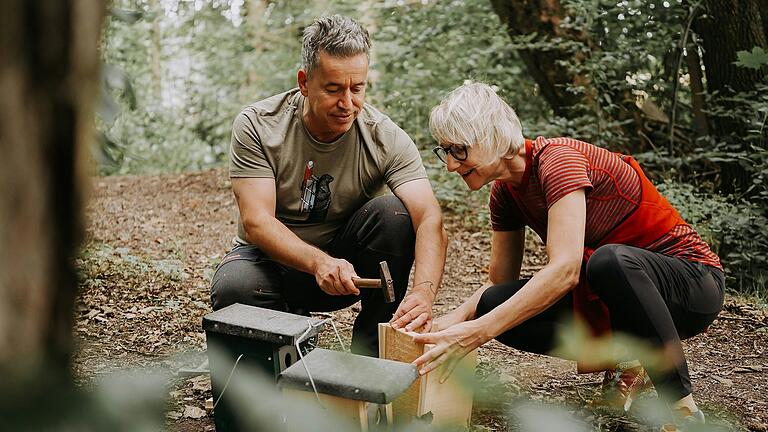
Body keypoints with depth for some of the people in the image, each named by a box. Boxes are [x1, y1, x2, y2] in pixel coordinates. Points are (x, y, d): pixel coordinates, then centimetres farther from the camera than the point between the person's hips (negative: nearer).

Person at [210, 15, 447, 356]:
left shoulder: (386, 139, -17)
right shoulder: (256, 126, -17)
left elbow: (430, 219, -28)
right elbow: (256, 221, -24)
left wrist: (424, 291, -48)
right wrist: (318, 262, -43)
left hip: (344, 259, 1)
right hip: (272, 257, -1)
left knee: (392, 211, -27)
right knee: (232, 287, -34)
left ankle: (372, 358, -13)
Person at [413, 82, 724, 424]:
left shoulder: (557, 159, -24)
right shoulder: (505, 192, 0)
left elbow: (564, 270, -36)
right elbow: (500, 282, 3)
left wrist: (477, 332, -40)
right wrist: (451, 320, -16)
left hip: (691, 283, -7)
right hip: (612, 292, 7)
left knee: (609, 260, -40)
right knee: (494, 305, -13)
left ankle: (683, 409, -22)